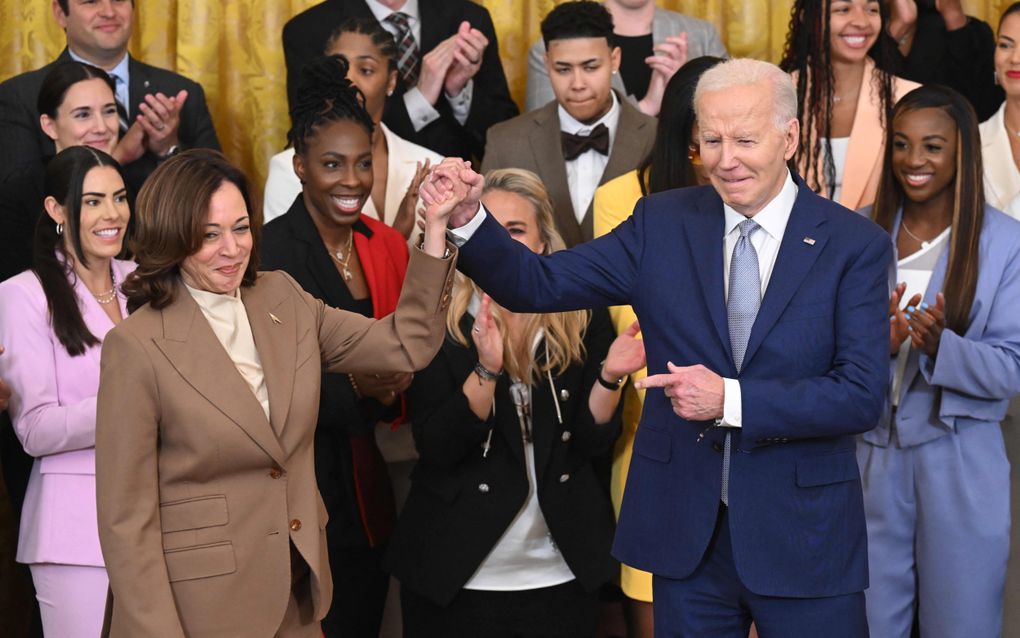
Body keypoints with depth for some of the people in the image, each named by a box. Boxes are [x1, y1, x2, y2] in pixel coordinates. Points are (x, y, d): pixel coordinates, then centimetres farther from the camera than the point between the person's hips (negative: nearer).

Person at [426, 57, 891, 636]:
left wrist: (730, 399, -21)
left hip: (804, 539, -2)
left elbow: (863, 394, -13)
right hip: (686, 535, 2)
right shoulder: (663, 224, 3)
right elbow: (539, 285, -1)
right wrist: (467, 218, -18)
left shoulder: (856, 245, -5)